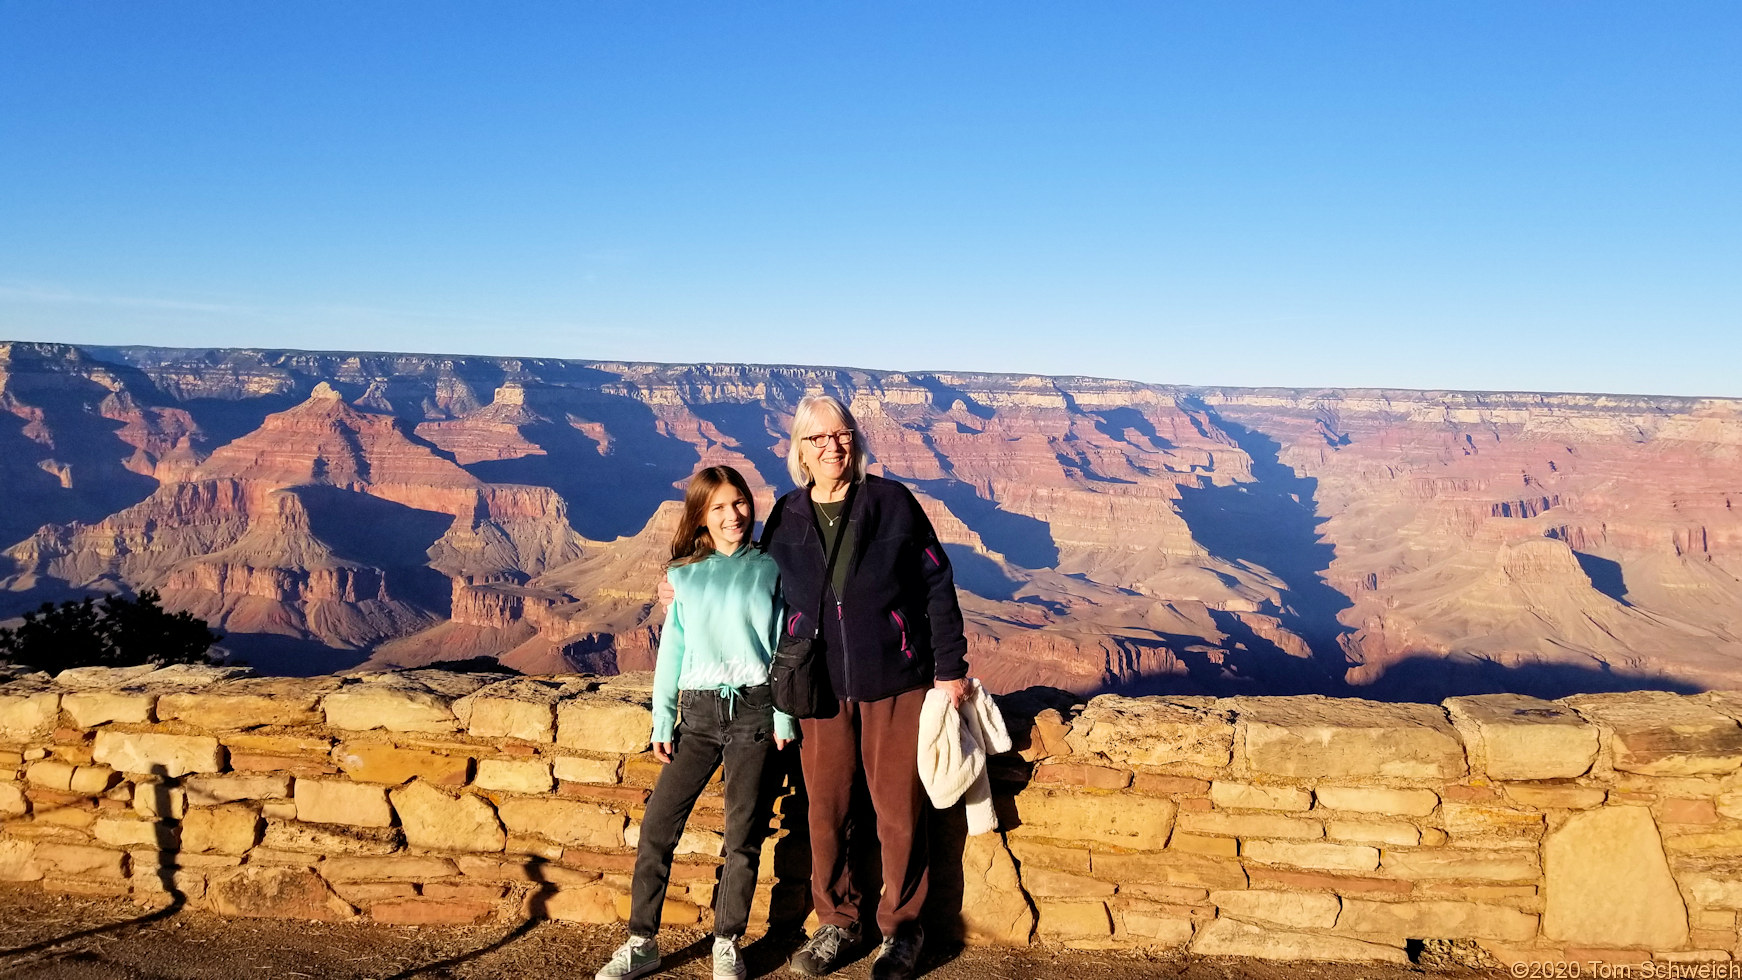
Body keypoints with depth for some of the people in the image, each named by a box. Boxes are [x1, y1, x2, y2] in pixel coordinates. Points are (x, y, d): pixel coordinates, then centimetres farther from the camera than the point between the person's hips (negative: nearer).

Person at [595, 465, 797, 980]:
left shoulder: (768, 568, 4)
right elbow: (671, 650, 11)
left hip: (755, 710, -2)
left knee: (744, 835, 0)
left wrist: (784, 715, -4)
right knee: (656, 826, -2)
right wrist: (662, 721, 6)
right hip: (699, 712, 2)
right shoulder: (684, 576, 9)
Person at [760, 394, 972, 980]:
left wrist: (950, 668, -4)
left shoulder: (892, 503, -6)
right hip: (822, 690, 2)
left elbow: (937, 586, -3)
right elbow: (766, 595, 16)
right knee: (826, 811, 7)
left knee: (899, 811, 4)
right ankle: (836, 924, 27)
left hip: (896, 685, -2)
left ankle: (902, 928, 23)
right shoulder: (786, 519, 2)